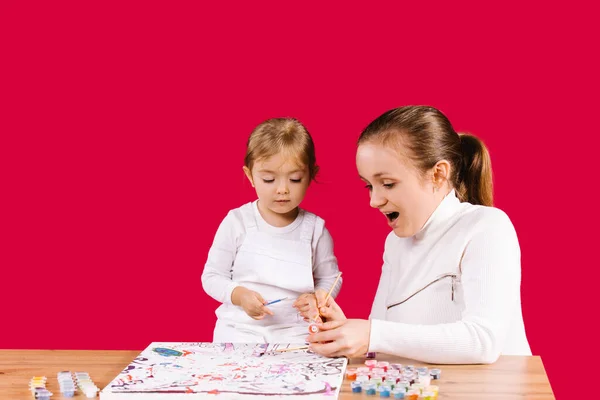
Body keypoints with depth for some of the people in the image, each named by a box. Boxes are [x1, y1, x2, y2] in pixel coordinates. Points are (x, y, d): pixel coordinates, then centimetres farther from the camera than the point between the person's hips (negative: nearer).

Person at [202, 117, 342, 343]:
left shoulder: (314, 228, 1)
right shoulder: (237, 222, -3)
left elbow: (330, 278, 13)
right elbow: (212, 276, 3)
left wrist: (316, 298, -8)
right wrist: (239, 295, -16)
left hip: (295, 332, 1)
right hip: (240, 330, -1)